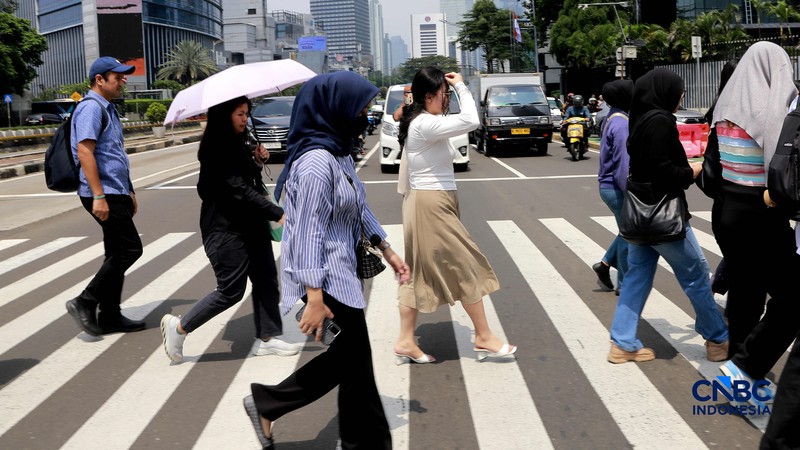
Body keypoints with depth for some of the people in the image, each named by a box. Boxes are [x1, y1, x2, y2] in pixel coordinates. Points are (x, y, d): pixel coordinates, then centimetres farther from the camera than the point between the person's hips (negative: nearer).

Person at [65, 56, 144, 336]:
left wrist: (129, 192, 25)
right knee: (129, 249, -10)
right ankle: (85, 303, -2)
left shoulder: (108, 108, 19)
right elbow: (85, 152, -21)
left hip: (116, 193, 10)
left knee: (117, 254, 11)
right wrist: (98, 196, -26)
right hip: (104, 194, -10)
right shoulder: (91, 108, -12)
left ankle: (110, 316, 17)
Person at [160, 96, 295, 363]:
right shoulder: (215, 149, -18)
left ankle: (266, 338, 17)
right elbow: (238, 189, -25)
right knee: (231, 290, -5)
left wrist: (256, 160, 2)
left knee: (266, 279, 8)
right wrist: (278, 214, -29)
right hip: (226, 229, -9)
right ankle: (179, 327, 11)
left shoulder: (238, 143, 11)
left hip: (251, 223, 9)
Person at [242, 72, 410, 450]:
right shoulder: (317, 161, -21)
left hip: (342, 274, 10)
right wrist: (315, 298, -24)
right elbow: (308, 233, -23)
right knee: (353, 363, 2)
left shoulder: (339, 153, 9)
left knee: (345, 359, 15)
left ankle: (266, 405, 25)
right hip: (326, 281, -10)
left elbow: (360, 208, 19)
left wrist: (388, 251, 20)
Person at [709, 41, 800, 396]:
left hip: (725, 210, 7)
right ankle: (744, 366, 0)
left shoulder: (727, 106, 5)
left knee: (743, 291, 16)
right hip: (759, 217, -7)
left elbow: (714, 164, 8)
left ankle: (743, 370, 25)